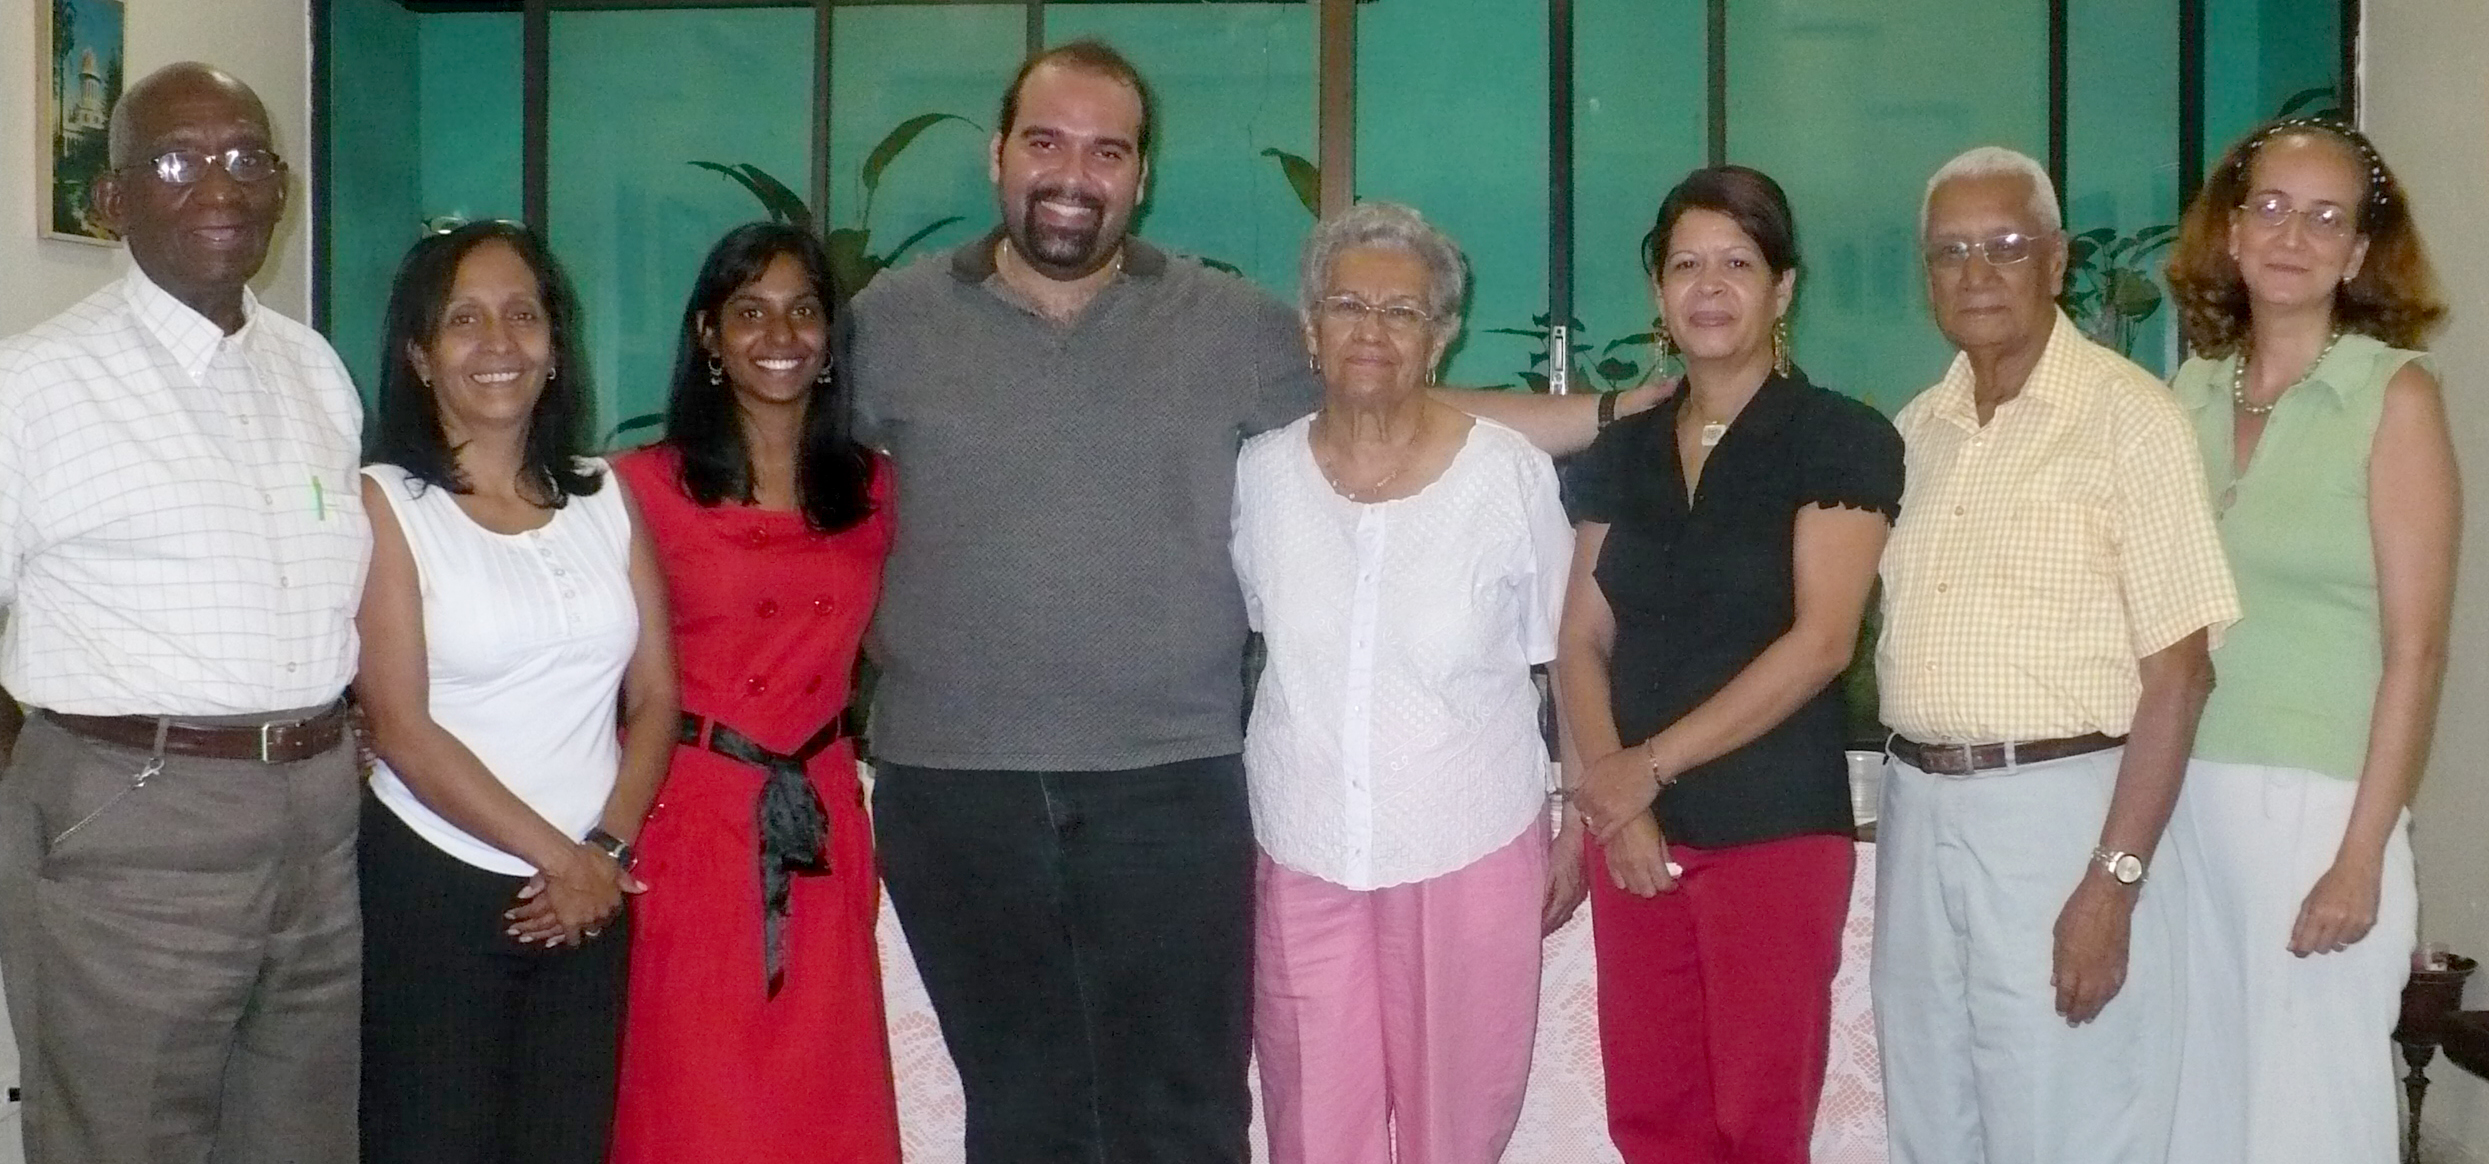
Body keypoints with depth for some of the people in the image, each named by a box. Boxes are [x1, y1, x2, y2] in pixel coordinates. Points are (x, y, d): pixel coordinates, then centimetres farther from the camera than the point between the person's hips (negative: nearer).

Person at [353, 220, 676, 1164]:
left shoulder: (602, 495, 9)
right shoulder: (385, 503, -3)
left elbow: (654, 696, 6)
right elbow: (402, 729, -9)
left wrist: (608, 850, -7)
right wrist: (555, 854, -10)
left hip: (589, 896, 4)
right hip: (432, 890, -4)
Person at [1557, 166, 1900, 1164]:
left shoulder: (1841, 441, -4)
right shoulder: (1621, 454, 12)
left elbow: (1820, 643, -13)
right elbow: (1582, 642, 9)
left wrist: (1652, 764, -13)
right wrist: (1611, 796, -8)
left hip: (1776, 830, -4)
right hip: (1633, 832, 5)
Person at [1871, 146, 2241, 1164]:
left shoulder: (2128, 417, -9)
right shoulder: (1915, 431, 11)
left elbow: (2179, 671, -13)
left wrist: (2114, 881, -17)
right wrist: (1912, 799, 7)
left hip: (2061, 813, -6)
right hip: (1916, 812, 6)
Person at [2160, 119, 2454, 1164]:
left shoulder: (2394, 396, -5)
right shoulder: (2194, 391, 8)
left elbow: (2414, 649, -9)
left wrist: (2361, 857, -14)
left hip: (2315, 801, -4)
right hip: (2183, 794, 4)